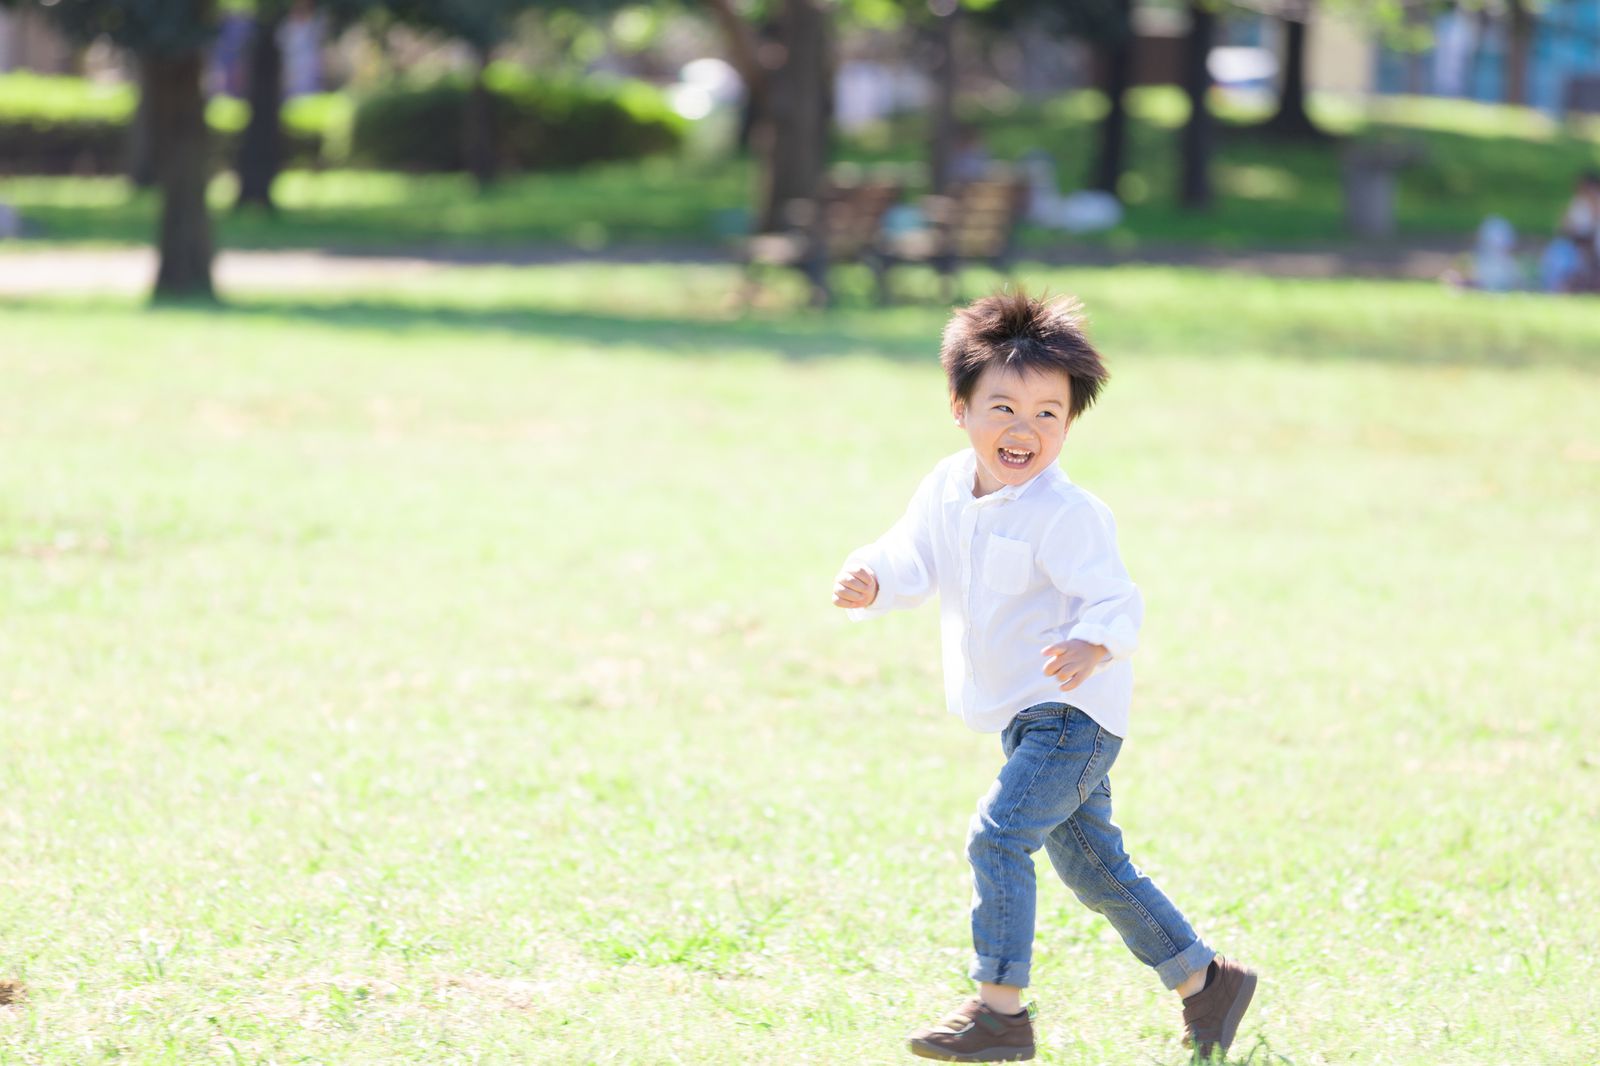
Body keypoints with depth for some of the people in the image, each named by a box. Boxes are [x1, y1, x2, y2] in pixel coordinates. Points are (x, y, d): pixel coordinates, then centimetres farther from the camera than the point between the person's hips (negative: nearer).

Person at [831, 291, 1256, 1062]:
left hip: (1075, 715, -9)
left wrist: (1093, 648, -45)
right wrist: (869, 581, -17)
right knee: (1093, 867, 16)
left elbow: (1116, 602, -23)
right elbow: (913, 559, 6)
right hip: (1024, 718, 9)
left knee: (998, 837, -20)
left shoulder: (1067, 515, -22)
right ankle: (1205, 981, 30)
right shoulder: (946, 490, 0)